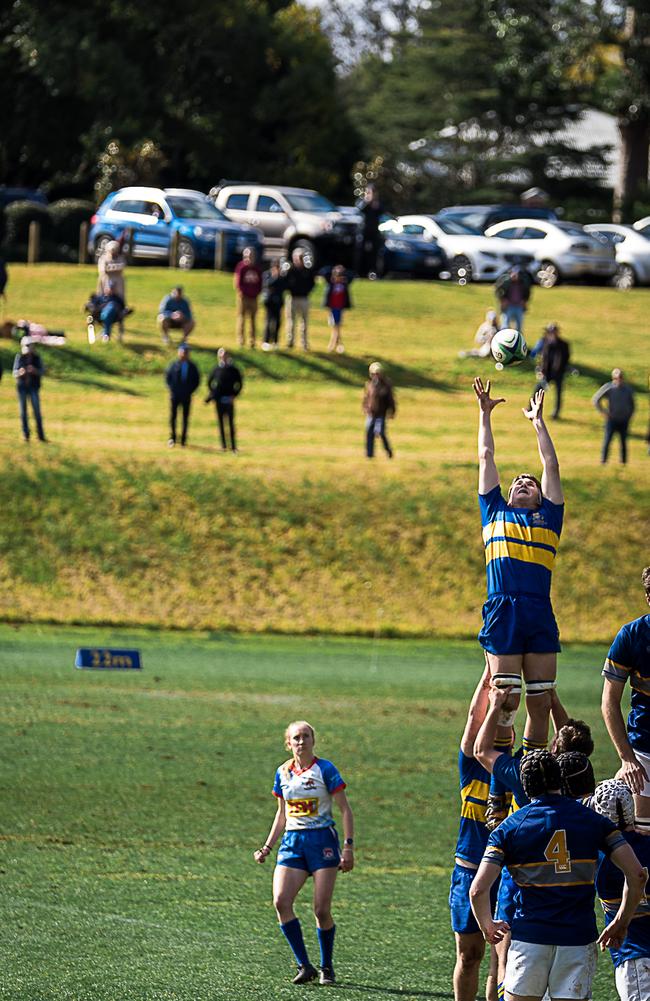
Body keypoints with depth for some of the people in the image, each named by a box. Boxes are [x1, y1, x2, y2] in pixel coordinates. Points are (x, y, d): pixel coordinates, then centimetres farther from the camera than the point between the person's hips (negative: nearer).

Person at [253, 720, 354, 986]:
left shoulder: (325, 769, -4)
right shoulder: (283, 773, 10)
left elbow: (345, 810, -4)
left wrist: (348, 847, -11)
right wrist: (267, 848, 15)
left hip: (322, 840, -4)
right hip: (292, 842, 4)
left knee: (322, 910, -7)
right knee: (281, 902, -15)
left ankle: (327, 967, 13)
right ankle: (304, 966, -7)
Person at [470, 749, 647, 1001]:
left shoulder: (510, 827, 1)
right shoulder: (592, 820, 4)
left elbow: (478, 889, -8)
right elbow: (637, 874, -3)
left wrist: (487, 926, 11)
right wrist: (621, 922, 10)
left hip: (529, 937, -1)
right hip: (579, 938, 1)